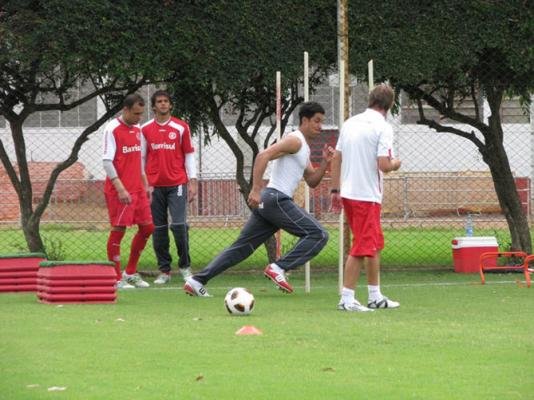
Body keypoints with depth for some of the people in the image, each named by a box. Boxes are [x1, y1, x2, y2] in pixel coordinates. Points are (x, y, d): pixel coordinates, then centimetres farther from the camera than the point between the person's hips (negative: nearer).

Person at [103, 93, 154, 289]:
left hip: (138, 190, 8)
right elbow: (107, 162, -15)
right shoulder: (112, 129, -10)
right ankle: (116, 279, 1)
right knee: (119, 230, -6)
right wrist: (120, 189, -21)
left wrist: (145, 185, 19)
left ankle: (130, 273, 20)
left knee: (147, 227, 8)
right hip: (120, 190, -8)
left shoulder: (137, 129, 14)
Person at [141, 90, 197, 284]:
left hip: (177, 184, -2)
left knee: (179, 224, -12)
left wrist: (192, 181, -1)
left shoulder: (181, 127, 4)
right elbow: (141, 158, 12)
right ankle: (164, 270, 9)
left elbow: (189, 154, 6)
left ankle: (185, 266, 3)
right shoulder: (145, 129, 8)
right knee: (158, 228, 2)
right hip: (154, 186, 2)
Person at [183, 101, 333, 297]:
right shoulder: (294, 140, -8)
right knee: (318, 235, -12)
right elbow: (263, 156, -20)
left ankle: (197, 281, 6)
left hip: (267, 201, 10)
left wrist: (325, 162, 10)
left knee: (241, 247, 9)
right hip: (277, 198, -10)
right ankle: (278, 268, -17)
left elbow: (312, 182, 27)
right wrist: (256, 190, -26)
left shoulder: (304, 148, 24)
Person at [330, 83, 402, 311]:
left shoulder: (350, 123, 9)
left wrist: (335, 190, 16)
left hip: (348, 193, 8)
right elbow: (383, 165, -19)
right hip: (367, 196, -8)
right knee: (362, 248, -2)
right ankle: (347, 299, -4)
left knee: (375, 244, 18)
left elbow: (337, 158, 11)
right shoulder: (383, 127, -12)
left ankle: (375, 297, 23)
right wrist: (395, 164, 3)